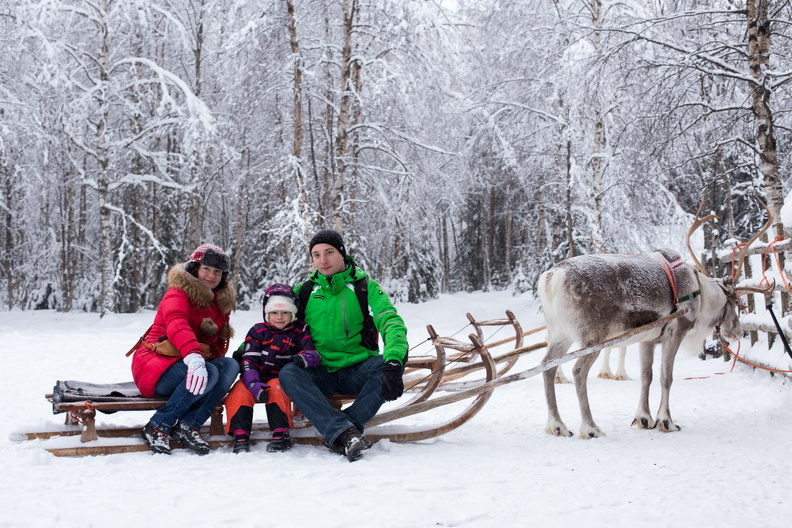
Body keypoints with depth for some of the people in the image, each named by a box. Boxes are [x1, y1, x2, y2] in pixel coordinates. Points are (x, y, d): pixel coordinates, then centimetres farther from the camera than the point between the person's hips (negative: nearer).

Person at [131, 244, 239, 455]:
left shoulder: (221, 303, 14)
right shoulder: (179, 293, -9)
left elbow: (219, 344, 16)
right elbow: (177, 326, -31)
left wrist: (208, 352, -11)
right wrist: (194, 357, -51)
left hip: (189, 364, 7)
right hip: (156, 368, -7)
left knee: (230, 365, -19)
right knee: (208, 373, -33)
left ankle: (188, 425, -22)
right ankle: (157, 427, -20)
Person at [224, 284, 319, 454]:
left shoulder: (299, 331, 6)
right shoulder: (258, 331, 4)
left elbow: (313, 354, -3)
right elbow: (248, 360, -5)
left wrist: (304, 358, -30)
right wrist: (253, 383, -23)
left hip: (281, 379, -1)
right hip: (257, 378, 1)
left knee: (276, 388, -34)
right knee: (239, 391, -26)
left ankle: (281, 435, -28)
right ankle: (240, 436, -23)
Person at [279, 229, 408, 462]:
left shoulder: (364, 286, 0)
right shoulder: (305, 290, 8)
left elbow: (391, 323, -14)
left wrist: (393, 363, -33)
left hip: (358, 372, -1)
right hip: (321, 375, 2)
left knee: (390, 364, -31)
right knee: (288, 373, -29)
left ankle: (337, 435, -34)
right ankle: (346, 433, -40)